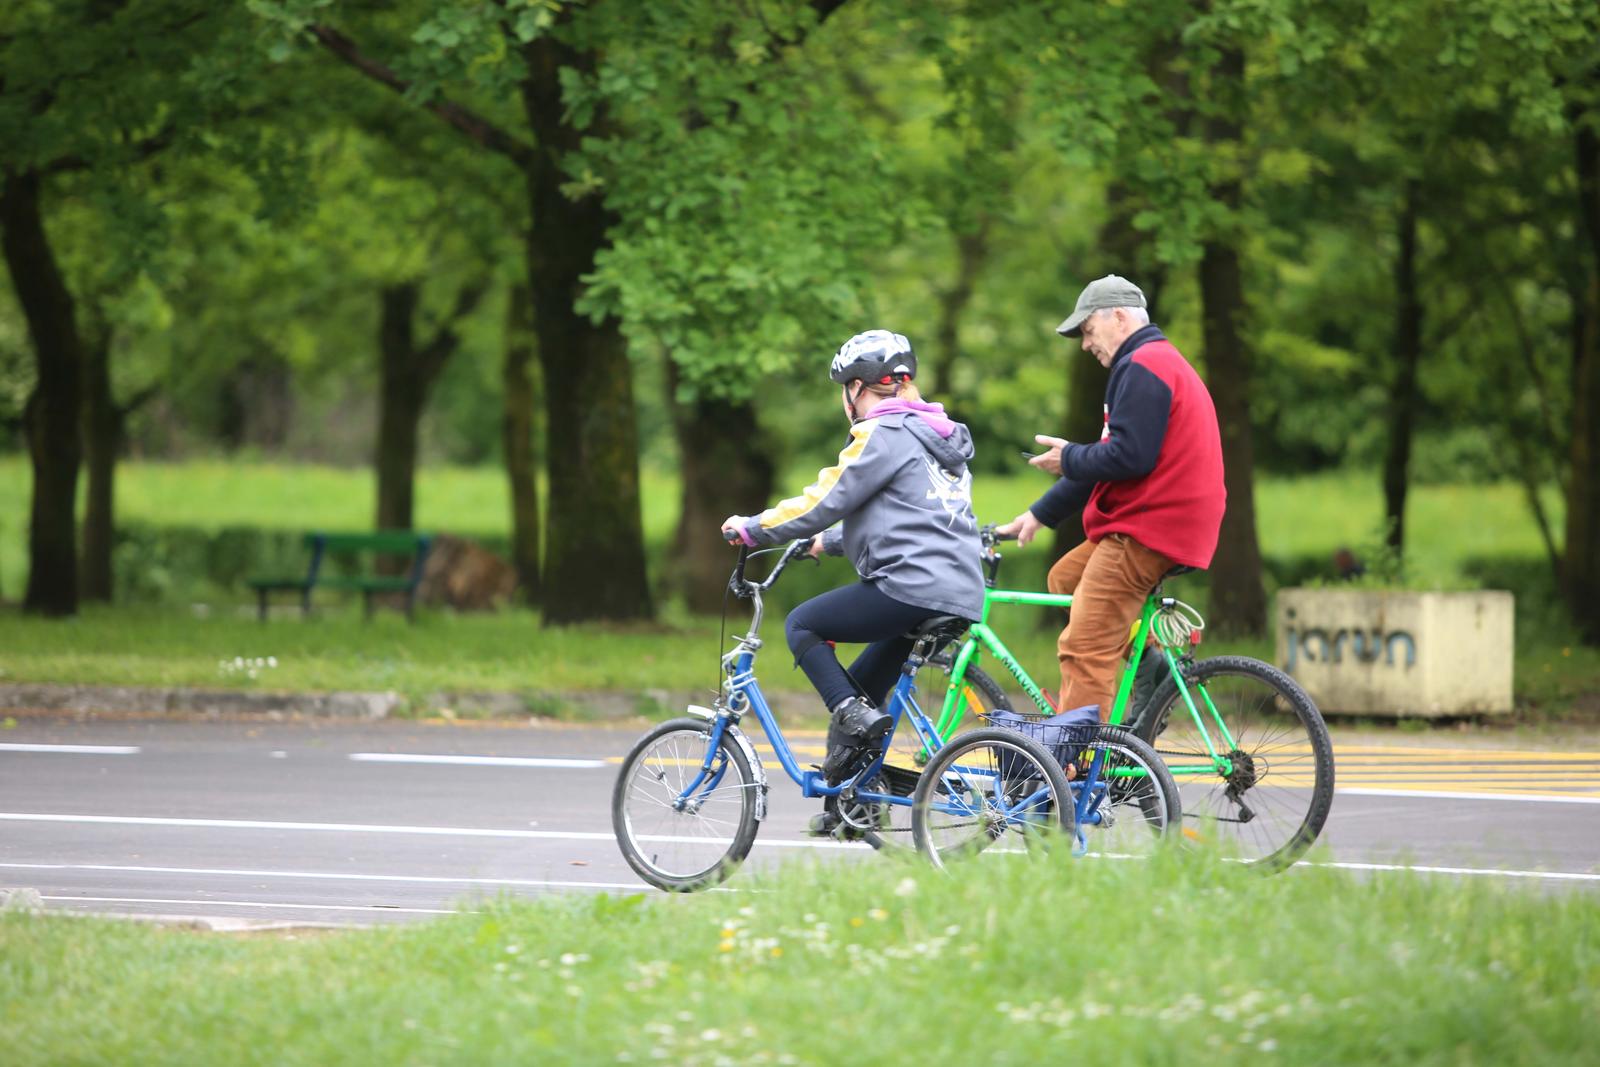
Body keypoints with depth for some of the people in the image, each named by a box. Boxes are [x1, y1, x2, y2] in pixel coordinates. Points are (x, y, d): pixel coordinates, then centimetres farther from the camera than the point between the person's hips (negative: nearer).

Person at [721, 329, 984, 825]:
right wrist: (828, 541, 39)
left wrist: (753, 527, 5)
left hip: (910, 587, -9)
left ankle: (853, 713, -11)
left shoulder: (884, 436, -5)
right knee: (859, 687, 20)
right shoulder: (938, 437, 23)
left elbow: (827, 500, -7)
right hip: (961, 594, 9)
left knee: (802, 624, 7)